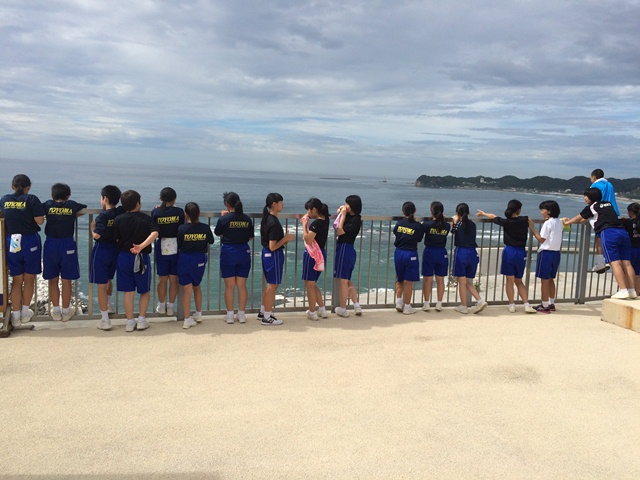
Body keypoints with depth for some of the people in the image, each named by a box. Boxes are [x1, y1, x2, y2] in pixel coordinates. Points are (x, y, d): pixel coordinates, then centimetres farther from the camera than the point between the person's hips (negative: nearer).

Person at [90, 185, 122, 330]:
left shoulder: (103, 216, -19)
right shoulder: (121, 213, -3)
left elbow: (97, 235, -26)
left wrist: (92, 227, -8)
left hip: (101, 250, -6)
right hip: (115, 250, 6)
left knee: (102, 285, -1)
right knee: (108, 280, 29)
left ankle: (105, 319, -1)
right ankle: (108, 305, 48)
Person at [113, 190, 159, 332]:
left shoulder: (118, 219, 0)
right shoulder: (146, 219, -5)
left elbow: (116, 238, 2)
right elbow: (154, 233, -22)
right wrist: (141, 246, -28)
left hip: (124, 257, 2)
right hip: (141, 258, -2)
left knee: (128, 291, 7)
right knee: (145, 291, 13)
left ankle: (130, 321, 11)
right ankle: (142, 320, 12)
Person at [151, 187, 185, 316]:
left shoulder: (155, 212, -6)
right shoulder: (179, 211, -7)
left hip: (161, 248, 1)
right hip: (176, 247, -1)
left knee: (162, 278, 11)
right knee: (174, 278, 7)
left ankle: (161, 306, 21)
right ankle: (170, 307, 13)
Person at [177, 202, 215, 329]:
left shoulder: (181, 229, -14)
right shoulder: (205, 228, -9)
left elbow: (178, 246, -7)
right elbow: (211, 241, 6)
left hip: (184, 260, -2)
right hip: (199, 260, 2)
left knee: (187, 290, 3)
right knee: (197, 286, 23)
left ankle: (187, 320, 5)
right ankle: (198, 314, 31)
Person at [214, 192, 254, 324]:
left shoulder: (224, 219, -11)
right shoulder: (247, 219, -2)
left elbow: (217, 233, 5)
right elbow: (250, 237, 6)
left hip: (228, 252, -3)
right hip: (244, 252, 3)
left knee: (229, 286, 5)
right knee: (242, 285, 9)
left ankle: (230, 315, 10)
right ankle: (241, 314, 14)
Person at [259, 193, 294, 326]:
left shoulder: (267, 219, 7)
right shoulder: (274, 223, -23)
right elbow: (272, 246, -23)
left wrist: (284, 240, 8)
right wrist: (286, 238, -14)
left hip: (266, 254, 10)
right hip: (274, 255, -10)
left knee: (270, 285, 21)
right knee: (272, 286, 2)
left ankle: (262, 312, 30)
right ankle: (267, 317, 11)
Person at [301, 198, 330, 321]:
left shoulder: (316, 223, -21)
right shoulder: (325, 220, 6)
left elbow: (308, 240, -24)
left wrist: (304, 225, -14)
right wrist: (307, 223, 6)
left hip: (312, 255, -9)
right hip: (321, 255, 9)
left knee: (309, 284, 3)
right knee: (313, 284, 19)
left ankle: (312, 312, 11)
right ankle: (322, 309, 22)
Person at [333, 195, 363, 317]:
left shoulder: (355, 220, -14)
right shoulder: (349, 217, 11)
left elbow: (340, 231, -17)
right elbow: (337, 228, 18)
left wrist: (343, 215, -13)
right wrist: (340, 213, 8)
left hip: (345, 249, -10)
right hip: (344, 249, 10)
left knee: (342, 281, -1)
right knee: (347, 280, 15)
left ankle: (342, 309, 8)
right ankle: (357, 306, 15)